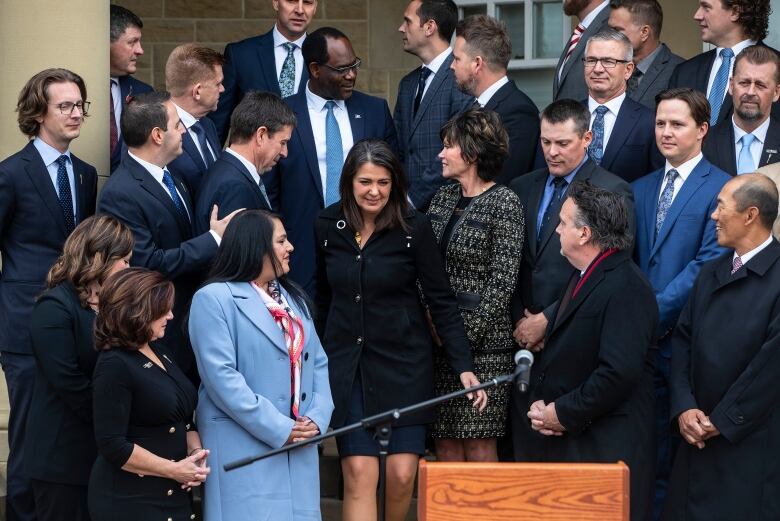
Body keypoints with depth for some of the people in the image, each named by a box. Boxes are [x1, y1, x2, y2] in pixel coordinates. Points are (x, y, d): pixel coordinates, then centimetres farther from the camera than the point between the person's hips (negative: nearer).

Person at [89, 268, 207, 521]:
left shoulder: (160, 353, 12)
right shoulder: (114, 365, -14)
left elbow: (185, 419, 18)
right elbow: (113, 445, -20)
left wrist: (195, 453, -2)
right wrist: (175, 470, -15)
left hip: (174, 494, 8)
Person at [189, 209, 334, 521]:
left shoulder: (293, 298, 19)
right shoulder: (214, 299, -6)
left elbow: (318, 363, 14)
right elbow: (221, 377, -14)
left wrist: (317, 417, -5)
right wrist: (277, 428, -16)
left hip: (299, 448, 7)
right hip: (245, 449, -6)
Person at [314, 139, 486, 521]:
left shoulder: (414, 228, -8)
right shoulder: (328, 226, 0)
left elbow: (442, 301, -6)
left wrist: (463, 366, -12)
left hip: (403, 361, -2)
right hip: (345, 364, 2)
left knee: (402, 474, -6)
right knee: (359, 473, -7)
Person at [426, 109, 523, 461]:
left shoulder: (504, 203, -7)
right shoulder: (443, 197, 13)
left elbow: (503, 280, -12)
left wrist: (467, 334, -15)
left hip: (481, 340, -7)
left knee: (479, 444, -4)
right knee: (445, 443, 7)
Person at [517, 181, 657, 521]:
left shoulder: (626, 289, -17)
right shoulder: (582, 278, 15)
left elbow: (620, 372, -25)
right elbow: (555, 356, 21)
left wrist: (563, 413, -16)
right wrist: (538, 404, 3)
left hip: (605, 451, -9)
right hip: (563, 442, 9)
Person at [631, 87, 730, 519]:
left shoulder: (721, 188, -6)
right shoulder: (640, 190, 15)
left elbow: (708, 265, -14)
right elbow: (628, 260, 14)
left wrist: (656, 313, -17)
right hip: (644, 338, 6)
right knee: (652, 454, 10)